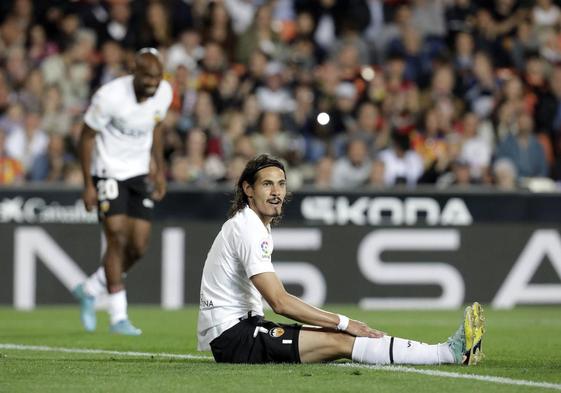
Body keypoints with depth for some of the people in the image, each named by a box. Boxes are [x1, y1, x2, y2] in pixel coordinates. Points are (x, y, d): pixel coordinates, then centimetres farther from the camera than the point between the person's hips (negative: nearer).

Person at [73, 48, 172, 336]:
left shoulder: (164, 93, -7)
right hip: (109, 171, -6)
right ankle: (118, 316, -6)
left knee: (138, 247, 0)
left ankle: (89, 290, 22)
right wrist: (88, 185, -12)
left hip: (139, 172, 6)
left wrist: (159, 170, 13)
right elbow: (86, 137, -12)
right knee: (118, 239, -13)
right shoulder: (110, 96, -24)